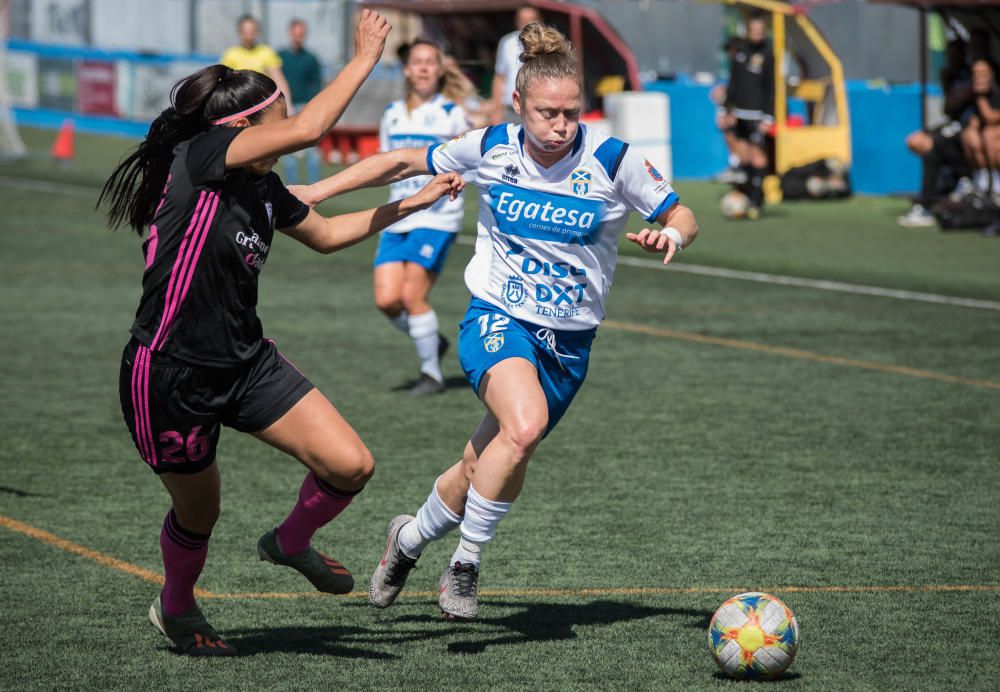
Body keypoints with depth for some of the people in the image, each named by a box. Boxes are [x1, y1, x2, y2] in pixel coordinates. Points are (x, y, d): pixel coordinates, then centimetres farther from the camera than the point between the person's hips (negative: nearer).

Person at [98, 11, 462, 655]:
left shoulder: (261, 189, 5)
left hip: (247, 362, 7)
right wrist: (364, 59, -17)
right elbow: (309, 129, -29)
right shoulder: (196, 157, -18)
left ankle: (292, 541, 24)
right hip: (168, 378, -7)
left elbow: (325, 232, 25)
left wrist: (413, 204, 23)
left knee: (351, 465, -7)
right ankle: (175, 607, 43)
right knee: (198, 513, 11)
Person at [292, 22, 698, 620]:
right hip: (497, 321, -2)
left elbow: (683, 218, -1)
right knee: (525, 424, -32)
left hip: (568, 343, 2)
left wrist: (670, 237, -25)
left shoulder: (613, 161, -11)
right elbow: (404, 163, 8)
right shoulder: (491, 148, -7)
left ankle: (411, 539, 38)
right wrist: (314, 192, 7)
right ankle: (466, 563, -13)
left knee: (486, 471, 6)